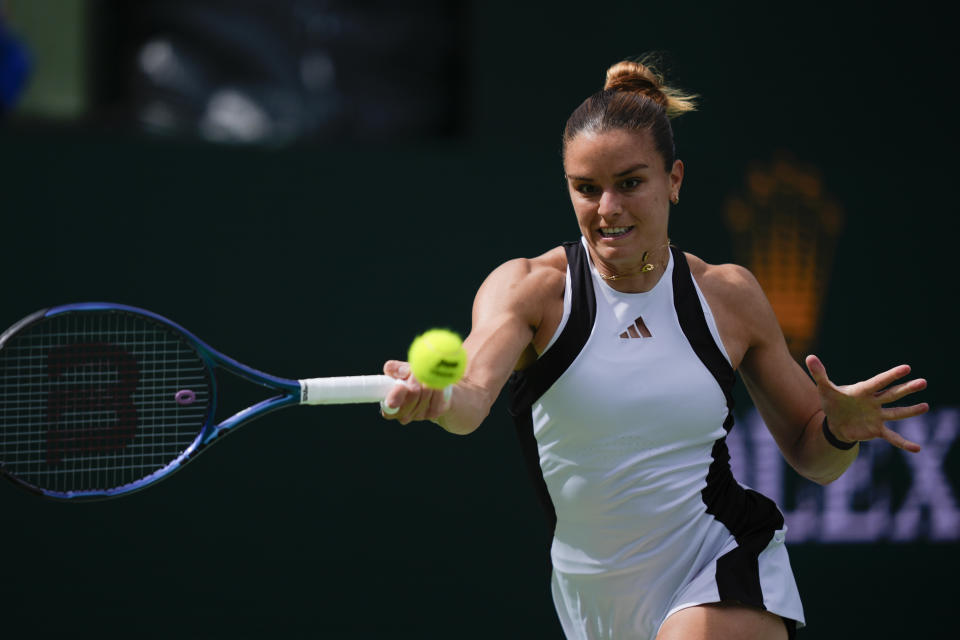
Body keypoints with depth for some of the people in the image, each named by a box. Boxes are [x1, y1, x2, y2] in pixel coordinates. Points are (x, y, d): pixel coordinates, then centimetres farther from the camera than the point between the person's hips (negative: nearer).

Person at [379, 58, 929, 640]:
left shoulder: (728, 294, 0)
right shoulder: (530, 288, -6)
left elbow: (811, 457, 9)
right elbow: (473, 396, -27)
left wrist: (841, 430, -14)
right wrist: (438, 401, -51)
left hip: (725, 590, -1)